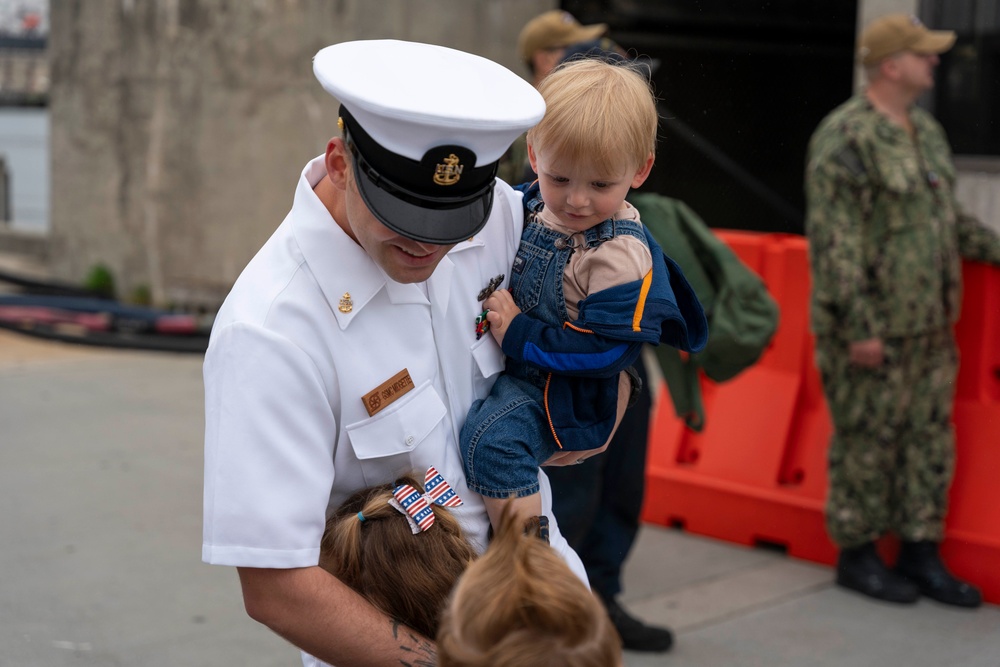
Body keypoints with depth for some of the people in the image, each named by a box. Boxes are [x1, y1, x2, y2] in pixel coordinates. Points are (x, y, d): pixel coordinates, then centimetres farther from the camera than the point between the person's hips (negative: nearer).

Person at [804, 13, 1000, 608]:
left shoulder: (927, 131, 15)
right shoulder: (845, 137, -13)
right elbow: (833, 240, -18)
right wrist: (857, 325, -20)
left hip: (931, 327, 8)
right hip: (873, 329, -8)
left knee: (930, 440, 12)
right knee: (866, 442, 2)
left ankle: (921, 552, 22)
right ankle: (858, 555, 15)